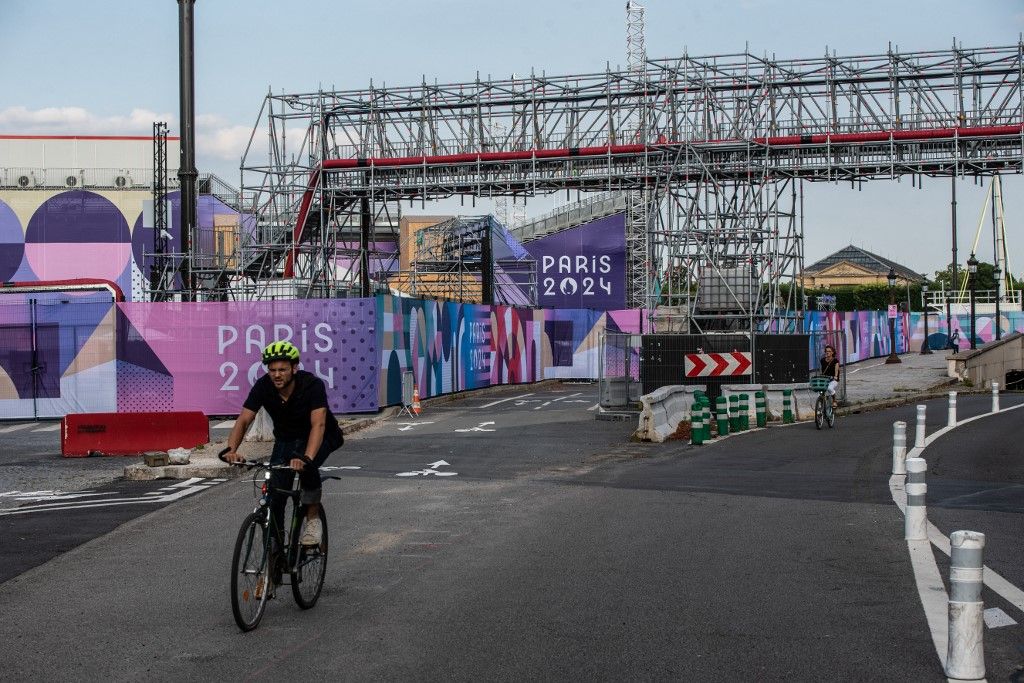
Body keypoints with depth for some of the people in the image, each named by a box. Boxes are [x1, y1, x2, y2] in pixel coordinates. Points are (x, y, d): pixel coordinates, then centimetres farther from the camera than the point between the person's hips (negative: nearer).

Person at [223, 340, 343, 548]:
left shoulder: (312, 385, -31)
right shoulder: (263, 387, -21)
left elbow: (318, 425, -42)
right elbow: (244, 420, -25)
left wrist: (306, 457, -58)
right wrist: (231, 450, -44)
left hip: (321, 437, -3)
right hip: (286, 439, 3)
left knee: (306, 466, -35)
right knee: (275, 491, -11)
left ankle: (313, 518, -13)